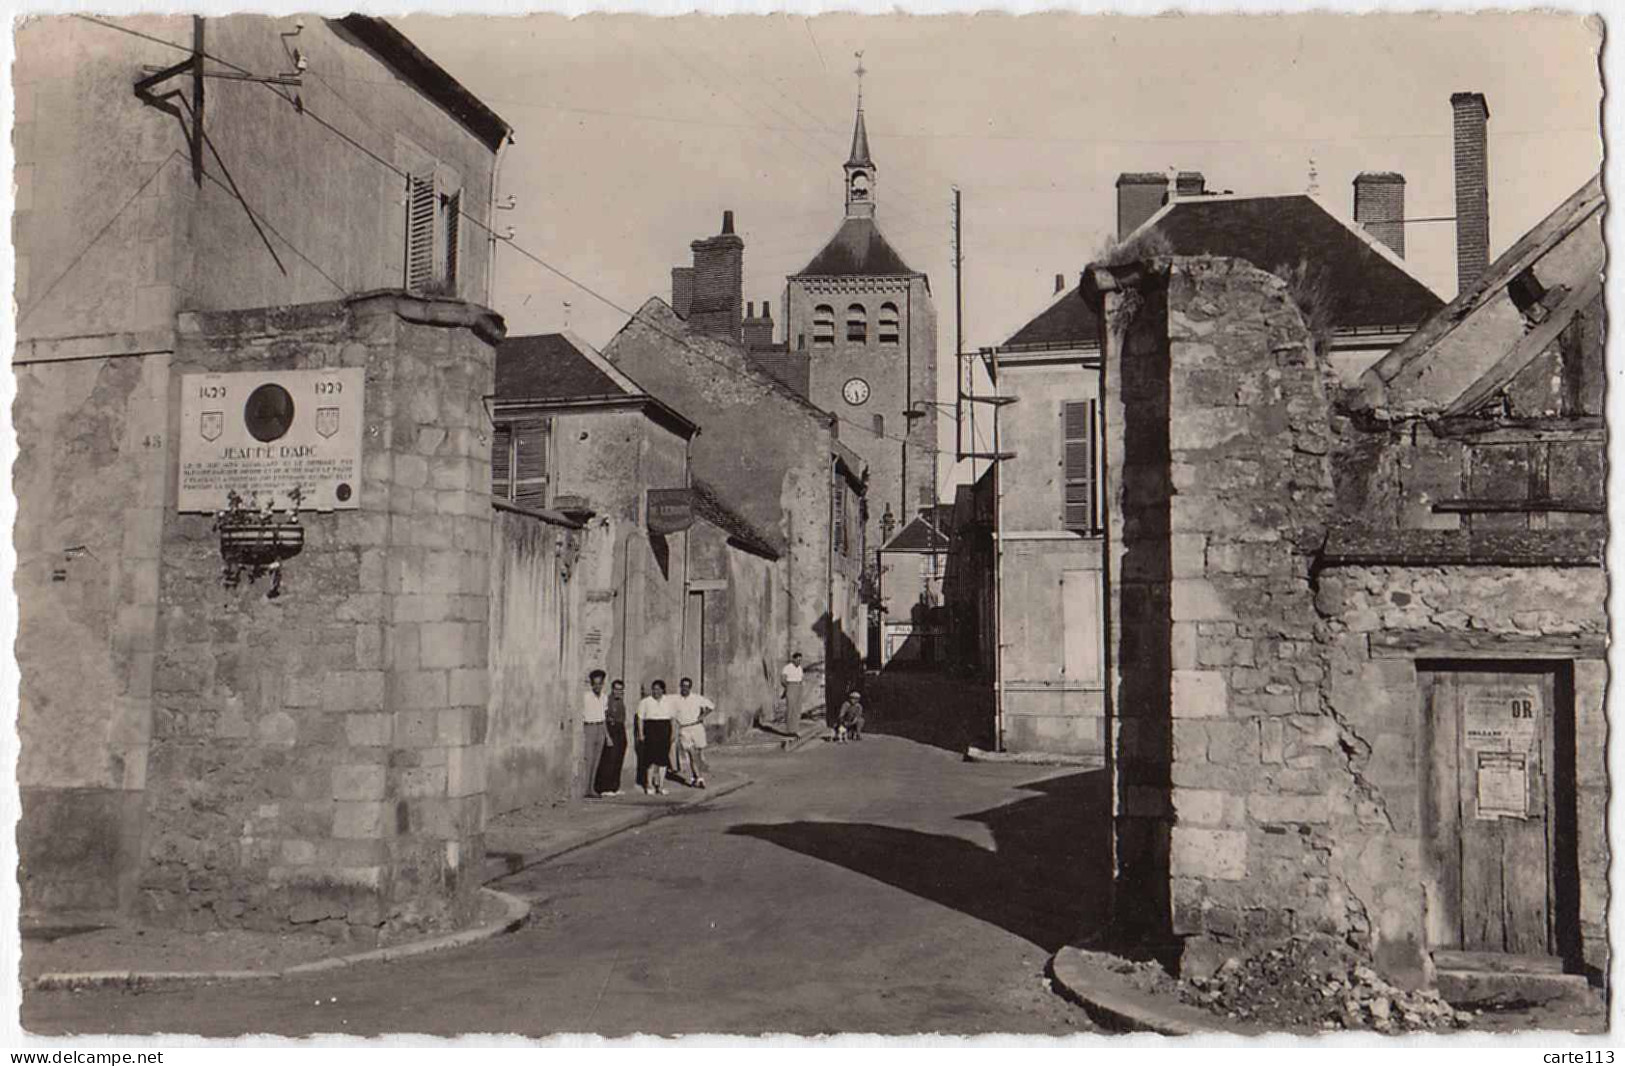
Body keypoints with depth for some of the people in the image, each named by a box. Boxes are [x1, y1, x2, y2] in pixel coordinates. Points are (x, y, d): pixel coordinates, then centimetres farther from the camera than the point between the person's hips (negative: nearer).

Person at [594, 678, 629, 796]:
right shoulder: (607, 701, -9)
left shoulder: (622, 702, 14)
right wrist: (607, 737, -19)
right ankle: (605, 788, -3)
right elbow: (603, 720, -14)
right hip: (610, 731, -7)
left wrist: (625, 736, 15)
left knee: (618, 761, 8)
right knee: (609, 760, -7)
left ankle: (615, 787, 13)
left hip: (621, 732, 7)